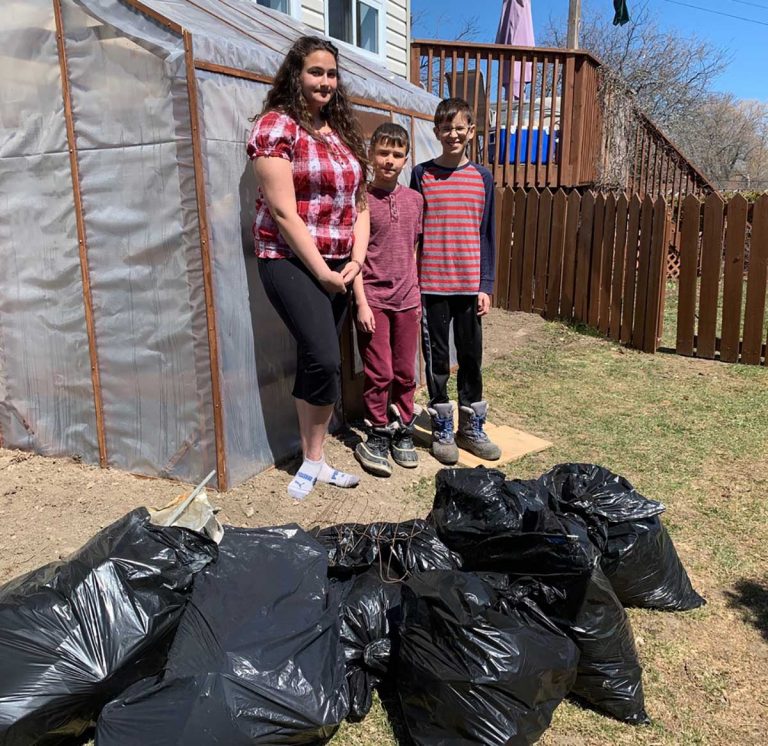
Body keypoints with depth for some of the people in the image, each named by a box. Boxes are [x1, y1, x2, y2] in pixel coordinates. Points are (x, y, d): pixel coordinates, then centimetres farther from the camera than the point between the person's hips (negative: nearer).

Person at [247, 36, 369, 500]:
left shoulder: (343, 130, 14)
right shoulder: (276, 126, -7)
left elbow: (359, 204, 13)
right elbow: (283, 211, -14)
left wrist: (355, 261, -2)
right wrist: (321, 271, -13)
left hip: (338, 266, 6)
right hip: (291, 261, -6)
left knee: (317, 362, 8)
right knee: (325, 359, -16)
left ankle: (313, 458, 19)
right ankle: (315, 460, 4)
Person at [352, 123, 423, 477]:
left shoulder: (415, 199, 7)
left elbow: (414, 249, 13)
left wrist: (417, 293, 10)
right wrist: (362, 303, -11)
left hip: (407, 299, 4)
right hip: (373, 299, -4)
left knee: (406, 372, 10)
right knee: (379, 373, 0)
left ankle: (402, 431, 25)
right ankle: (377, 435, 16)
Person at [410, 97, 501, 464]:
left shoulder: (482, 177, 6)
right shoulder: (422, 175, 1)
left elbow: (487, 234, 7)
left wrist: (486, 286, 1)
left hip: (469, 285, 2)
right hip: (431, 285, -2)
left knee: (472, 357, 9)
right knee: (437, 358, 5)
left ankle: (472, 427, 23)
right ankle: (442, 430, 18)